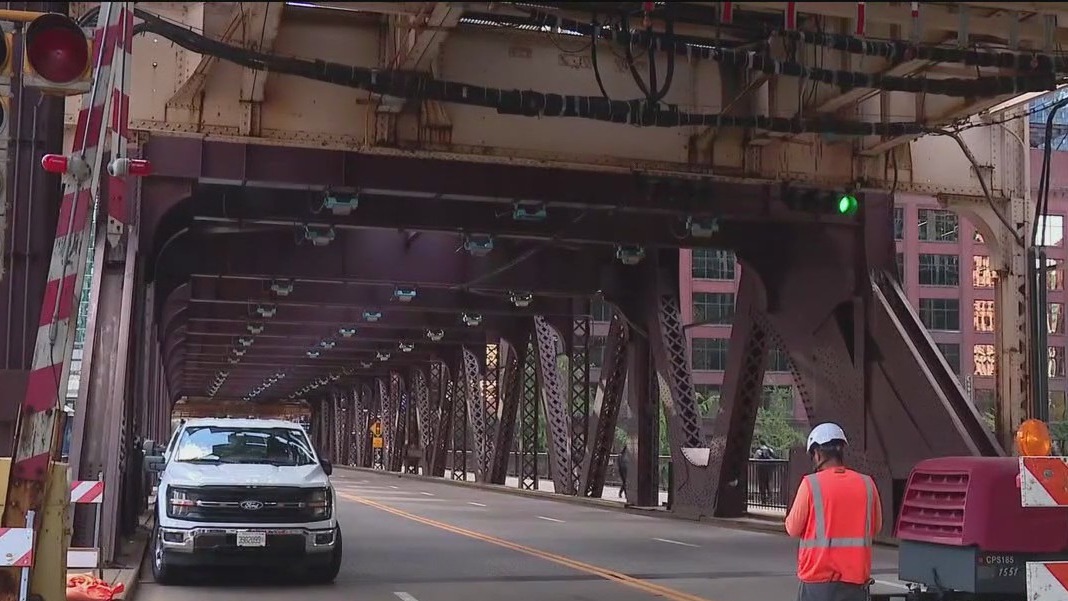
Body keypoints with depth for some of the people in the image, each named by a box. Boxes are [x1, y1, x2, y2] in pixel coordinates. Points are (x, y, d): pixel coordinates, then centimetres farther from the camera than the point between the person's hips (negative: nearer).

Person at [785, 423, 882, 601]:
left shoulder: (811, 483, -9)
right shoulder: (867, 484, 3)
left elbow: (793, 528, -3)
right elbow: (875, 526, 14)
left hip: (819, 576, -3)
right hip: (856, 576, 3)